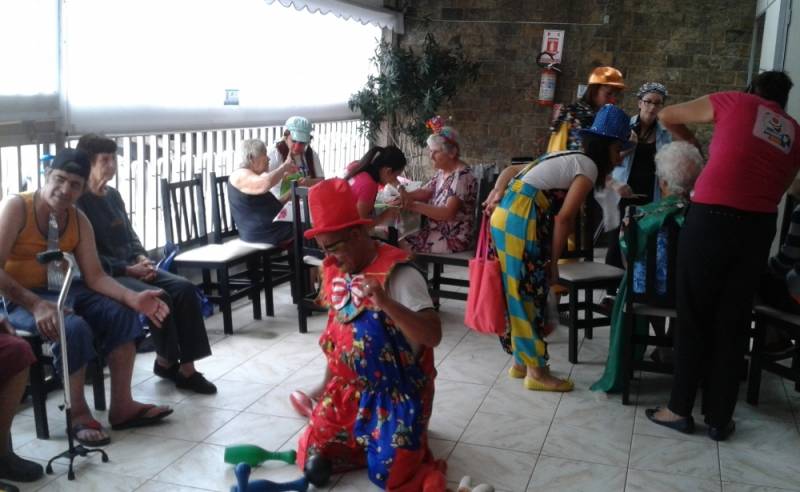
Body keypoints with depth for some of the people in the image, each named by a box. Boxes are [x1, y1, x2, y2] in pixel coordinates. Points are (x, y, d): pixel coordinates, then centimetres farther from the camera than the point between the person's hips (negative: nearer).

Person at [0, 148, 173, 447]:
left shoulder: (79, 221, 2)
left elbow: (95, 276, -2)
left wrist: (133, 298, -19)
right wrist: (35, 305, -34)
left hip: (62, 290, 6)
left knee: (122, 314, -12)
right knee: (73, 328, -32)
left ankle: (121, 406, -6)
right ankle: (78, 416, -13)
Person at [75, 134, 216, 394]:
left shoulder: (113, 195, 14)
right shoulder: (78, 202, -10)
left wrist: (142, 259, 0)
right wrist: (127, 269, -17)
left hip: (132, 267, 8)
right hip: (104, 275, -8)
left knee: (184, 288, -14)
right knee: (159, 297, -29)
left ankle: (186, 367, -13)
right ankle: (166, 360, -4)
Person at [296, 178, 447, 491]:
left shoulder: (399, 275, -20)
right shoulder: (335, 272, 2)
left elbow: (433, 335, -30)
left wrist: (385, 302, -44)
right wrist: (327, 386, 18)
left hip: (396, 392, -6)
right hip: (348, 388, 7)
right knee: (311, 461, 0)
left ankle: (410, 439, 15)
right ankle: (365, 440, 23)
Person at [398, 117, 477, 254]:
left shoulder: (462, 176, -21)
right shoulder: (442, 172, 9)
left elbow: (448, 213, -28)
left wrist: (414, 206, -29)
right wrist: (405, 195, -11)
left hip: (453, 237, -9)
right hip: (437, 230, 9)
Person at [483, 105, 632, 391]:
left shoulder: (567, 158, 24)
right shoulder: (588, 167, -3)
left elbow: (512, 169, 21)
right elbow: (564, 218, -10)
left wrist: (498, 192, 7)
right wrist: (554, 262, -3)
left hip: (506, 215, 9)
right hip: (521, 220, -9)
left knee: (519, 293, 15)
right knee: (530, 294, -2)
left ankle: (521, 362, 24)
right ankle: (536, 371, 7)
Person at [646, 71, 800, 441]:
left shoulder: (734, 102, 12)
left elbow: (667, 116, 19)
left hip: (712, 217, -3)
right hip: (758, 226, 3)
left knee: (694, 318, 7)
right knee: (733, 324, 10)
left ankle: (680, 409, 16)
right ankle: (719, 419, 17)